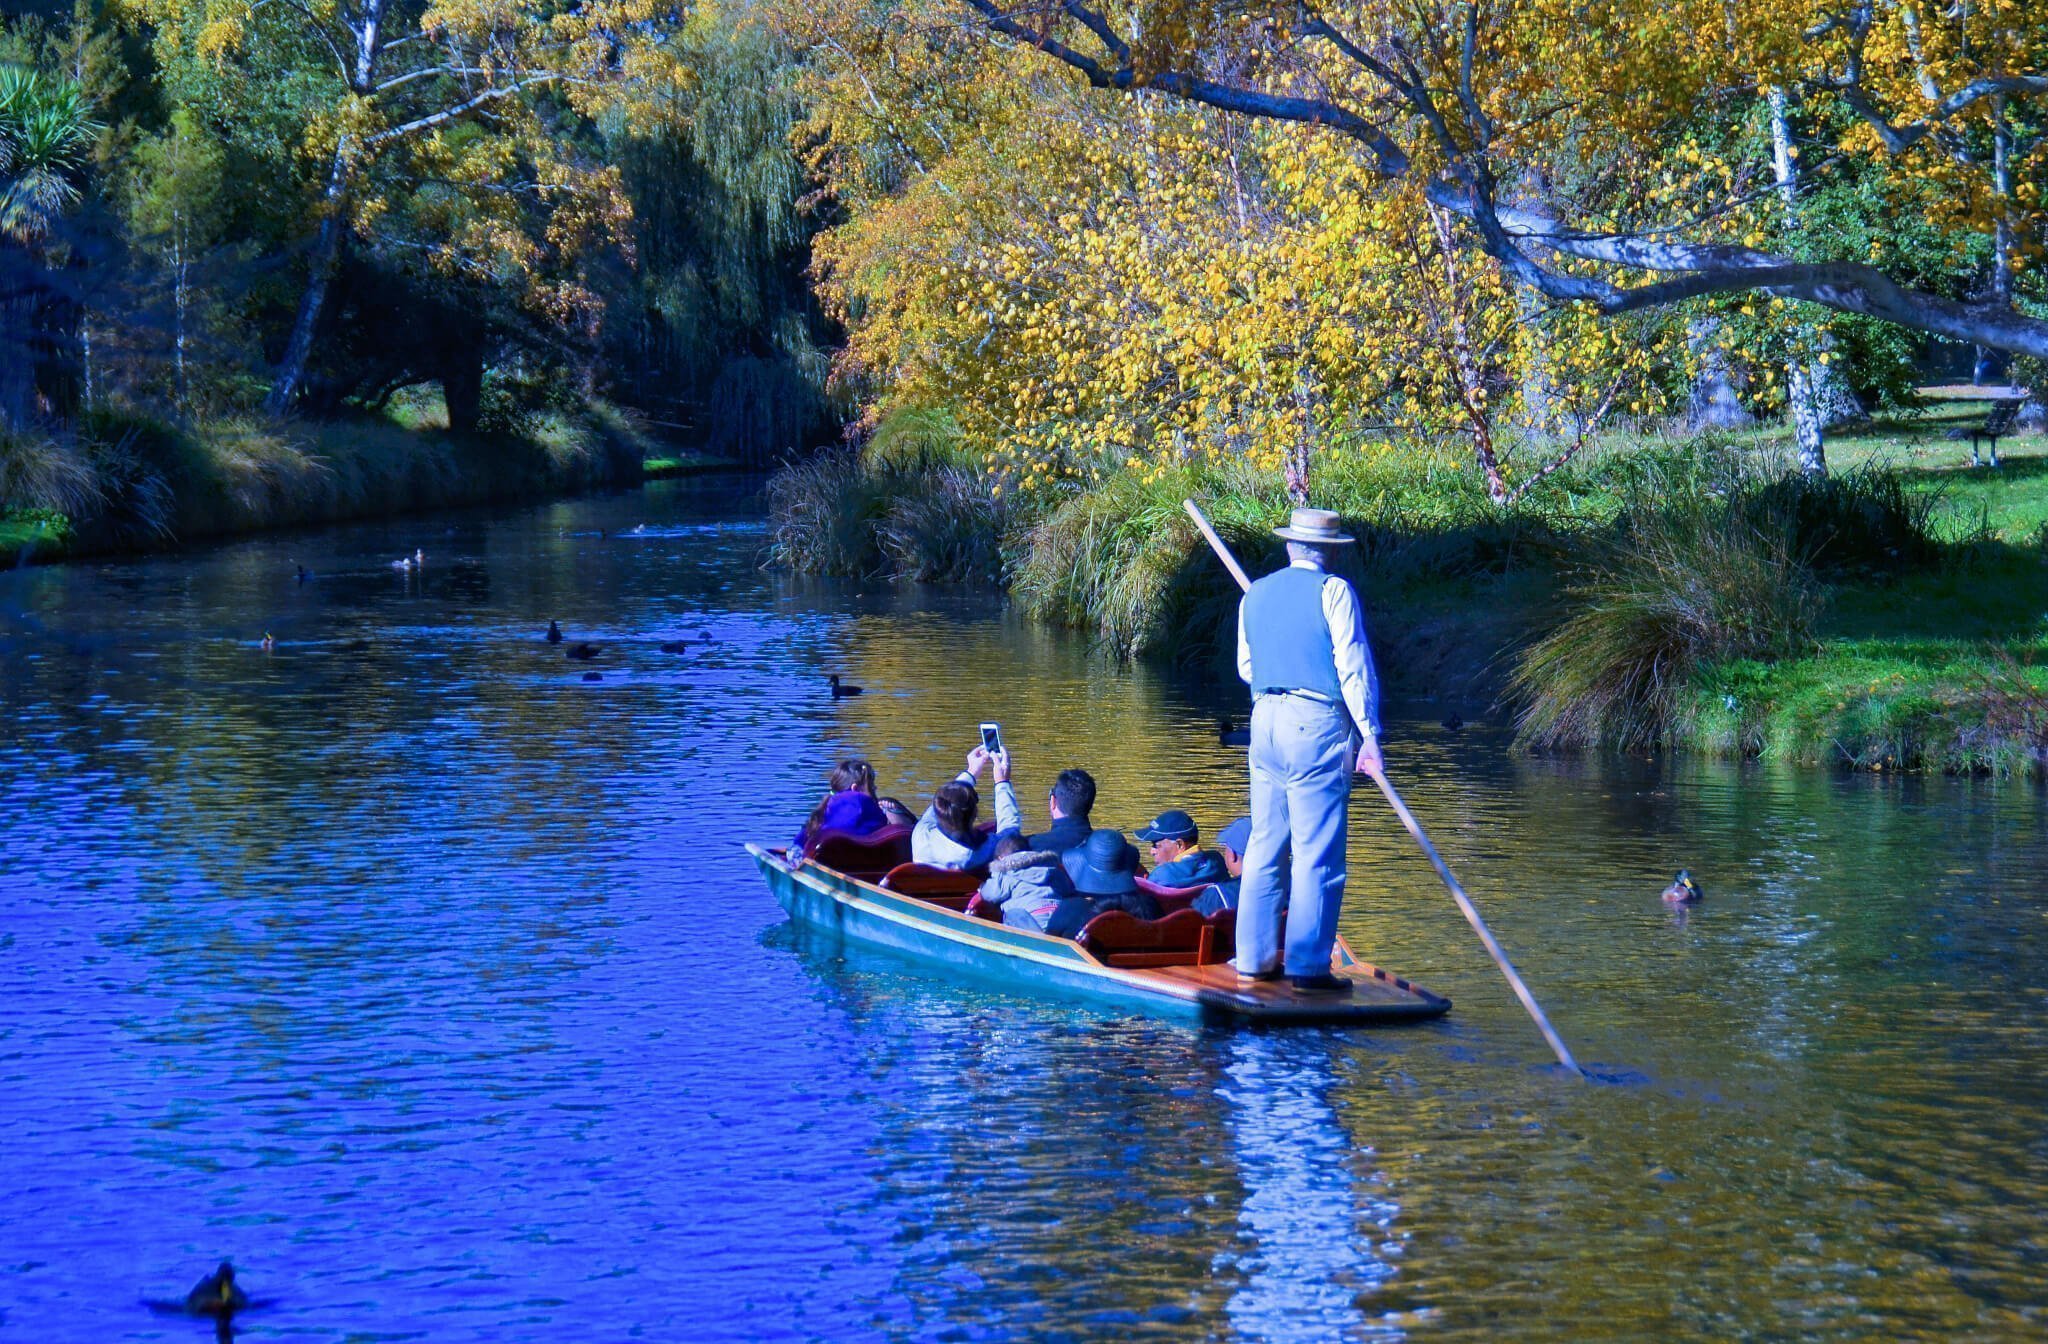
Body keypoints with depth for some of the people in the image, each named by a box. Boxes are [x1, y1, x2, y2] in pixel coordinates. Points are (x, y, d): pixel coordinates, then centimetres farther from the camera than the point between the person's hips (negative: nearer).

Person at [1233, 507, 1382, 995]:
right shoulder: (1333, 591, -6)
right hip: (1317, 724, -6)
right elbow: (1354, 667, -10)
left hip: (1265, 720, 6)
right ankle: (1308, 965, -6)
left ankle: (1254, 956, 14)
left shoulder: (1255, 594, 12)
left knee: (1264, 842, 12)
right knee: (1317, 852, -4)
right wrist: (1369, 734, -7)